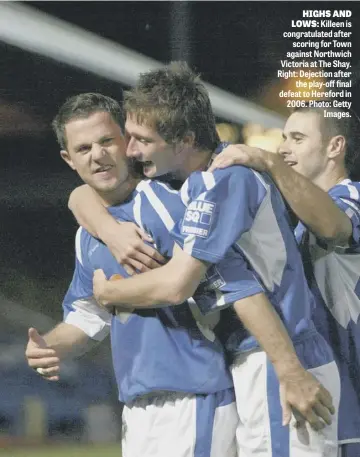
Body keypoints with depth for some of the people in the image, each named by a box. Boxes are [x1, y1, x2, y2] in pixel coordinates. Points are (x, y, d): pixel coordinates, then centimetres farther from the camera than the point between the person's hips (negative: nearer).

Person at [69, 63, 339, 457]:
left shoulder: (222, 179, -16)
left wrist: (107, 292, -1)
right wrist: (116, 235, -5)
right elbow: (81, 198, 16)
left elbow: (176, 285, -19)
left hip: (278, 368, -10)